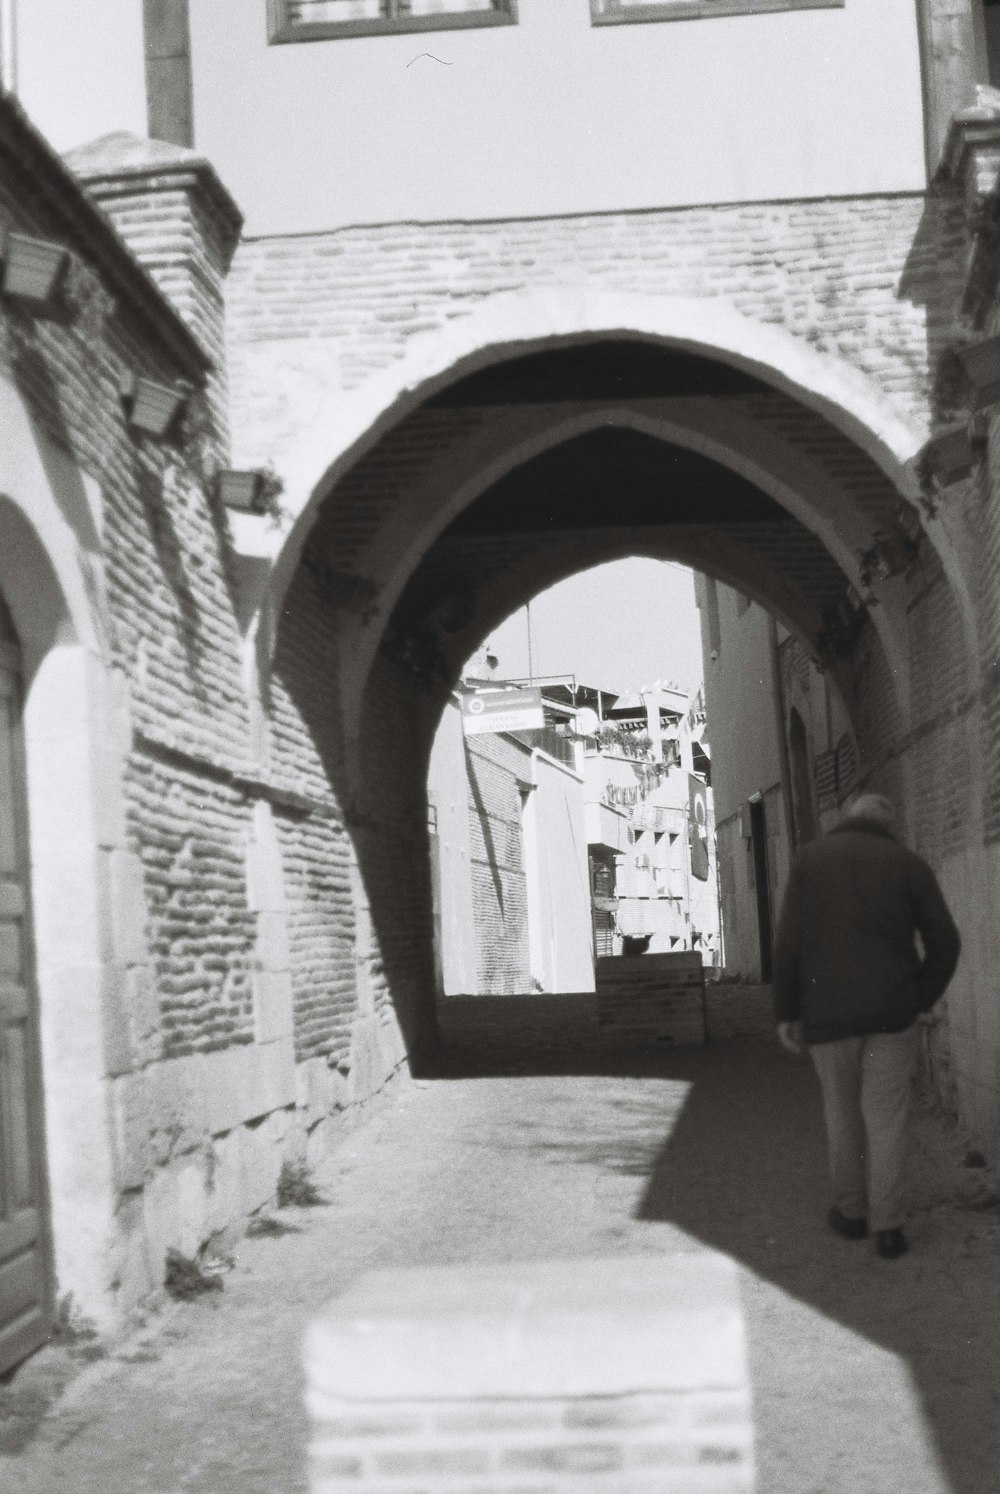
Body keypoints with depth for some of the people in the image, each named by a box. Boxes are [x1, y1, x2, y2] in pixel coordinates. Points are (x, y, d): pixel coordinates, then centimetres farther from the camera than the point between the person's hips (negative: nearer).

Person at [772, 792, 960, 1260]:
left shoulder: (809, 858, 2)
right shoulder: (909, 864, 3)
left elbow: (789, 941, -4)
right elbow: (944, 942, -2)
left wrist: (786, 1011, 1)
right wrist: (920, 1000, 10)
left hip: (828, 1012, 0)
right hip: (891, 1011, 0)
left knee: (842, 1110, 17)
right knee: (886, 1117, 5)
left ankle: (851, 1210, 25)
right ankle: (887, 1226, 1)